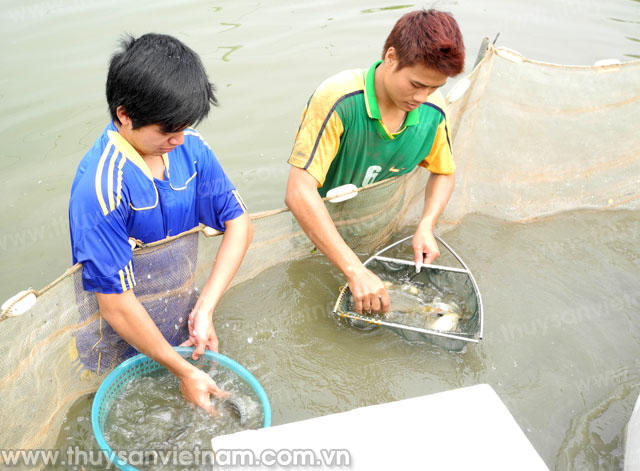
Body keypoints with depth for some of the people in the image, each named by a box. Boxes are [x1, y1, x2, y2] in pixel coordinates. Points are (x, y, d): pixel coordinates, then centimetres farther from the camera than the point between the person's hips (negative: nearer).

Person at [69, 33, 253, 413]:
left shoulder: (189, 146, -11)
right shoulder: (101, 188, -29)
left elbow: (239, 223, -6)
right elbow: (116, 305, -26)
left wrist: (205, 309, -17)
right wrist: (184, 372, -19)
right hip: (127, 331, -4)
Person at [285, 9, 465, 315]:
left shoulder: (433, 111, -13)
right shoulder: (338, 99, -31)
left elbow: (444, 173, 6)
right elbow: (299, 193, -37)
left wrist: (426, 226, -15)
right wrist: (355, 272, -41)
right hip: (319, 229, -4)